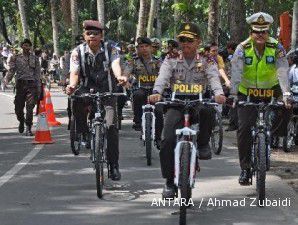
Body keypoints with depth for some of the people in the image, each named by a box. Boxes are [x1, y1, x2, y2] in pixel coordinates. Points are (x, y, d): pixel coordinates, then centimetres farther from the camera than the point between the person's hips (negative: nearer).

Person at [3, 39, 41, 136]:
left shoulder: (35, 58, 10)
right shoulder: (16, 58, 8)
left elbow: (37, 73, 9)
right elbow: (11, 70, 5)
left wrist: (38, 88, 3)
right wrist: (6, 79, -14)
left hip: (31, 84, -1)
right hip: (20, 84, 1)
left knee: (30, 108, -7)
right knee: (18, 107, 0)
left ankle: (28, 128, 1)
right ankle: (21, 121, 31)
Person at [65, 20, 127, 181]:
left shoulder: (110, 49, -6)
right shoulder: (78, 52, -4)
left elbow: (115, 65, -24)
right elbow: (74, 72, -14)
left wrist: (119, 77, -48)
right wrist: (72, 85, -38)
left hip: (107, 92, 0)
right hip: (87, 89, 1)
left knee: (112, 126, -14)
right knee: (77, 100, -35)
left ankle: (113, 165, -2)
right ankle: (83, 132, -10)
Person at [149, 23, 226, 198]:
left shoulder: (207, 62, 5)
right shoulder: (171, 60, 6)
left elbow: (214, 78, -14)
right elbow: (162, 78, -11)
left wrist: (219, 93, -36)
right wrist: (157, 93, -34)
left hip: (198, 104, -1)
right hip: (176, 105, 1)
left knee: (208, 111, -37)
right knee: (167, 141, -16)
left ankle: (203, 143, -12)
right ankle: (170, 182, -3)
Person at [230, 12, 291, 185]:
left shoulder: (276, 48, -14)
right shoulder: (243, 48, -15)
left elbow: (282, 72, -24)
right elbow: (236, 72, -24)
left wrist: (286, 95, -37)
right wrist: (233, 94, -38)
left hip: (270, 90, 1)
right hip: (247, 93, -1)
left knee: (287, 108, -26)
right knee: (244, 128, -12)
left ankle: (278, 130, 7)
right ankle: (245, 168, -1)